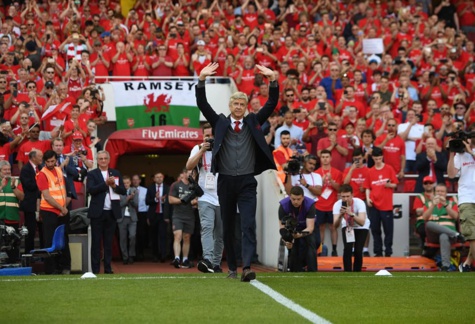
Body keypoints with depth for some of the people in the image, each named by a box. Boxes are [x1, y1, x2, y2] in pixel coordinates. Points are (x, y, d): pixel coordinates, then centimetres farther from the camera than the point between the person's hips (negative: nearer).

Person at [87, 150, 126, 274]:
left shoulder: (116, 174, 13)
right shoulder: (92, 174, 2)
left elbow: (123, 191, 8)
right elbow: (91, 190, -13)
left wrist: (114, 185, -10)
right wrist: (106, 183, -18)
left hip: (112, 212, 3)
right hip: (97, 212, -3)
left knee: (108, 242, 6)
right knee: (96, 242, 0)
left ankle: (108, 268, 10)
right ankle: (95, 269, 2)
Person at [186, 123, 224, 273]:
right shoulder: (198, 149, 6)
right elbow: (189, 166, -8)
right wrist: (202, 150, -16)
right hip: (205, 197, -2)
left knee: (220, 233, 5)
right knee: (207, 228, -20)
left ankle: (216, 263, 13)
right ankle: (207, 260, -33)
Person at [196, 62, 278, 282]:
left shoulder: (253, 122, 9)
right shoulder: (220, 123, 7)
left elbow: (271, 104, 2)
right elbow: (202, 104, -2)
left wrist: (273, 81, -13)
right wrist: (202, 80, -15)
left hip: (247, 182, -1)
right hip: (226, 181, 1)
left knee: (249, 225, -14)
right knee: (228, 228, 9)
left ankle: (246, 267, -24)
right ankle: (232, 267, 20)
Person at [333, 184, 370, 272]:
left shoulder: (359, 202, -33)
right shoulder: (337, 205, -26)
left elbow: (362, 222, -44)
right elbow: (335, 226, -33)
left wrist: (351, 214, -58)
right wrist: (340, 215, -51)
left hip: (361, 228, -2)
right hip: (347, 227, 2)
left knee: (358, 251, -15)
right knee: (347, 249, -18)